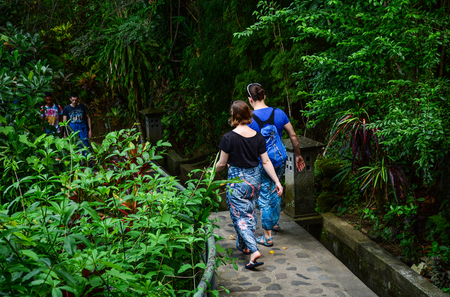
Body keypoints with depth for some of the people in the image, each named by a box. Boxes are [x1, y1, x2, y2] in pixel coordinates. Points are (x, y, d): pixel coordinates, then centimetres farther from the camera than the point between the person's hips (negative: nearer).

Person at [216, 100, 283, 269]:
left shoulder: (229, 138, -16)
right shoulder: (258, 137, -3)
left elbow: (222, 163, -8)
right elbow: (266, 162, -3)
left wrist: (213, 172, 12)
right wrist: (277, 181, 2)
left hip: (237, 180, -5)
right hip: (254, 179, 5)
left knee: (240, 217, 1)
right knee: (249, 214, 20)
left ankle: (254, 251, -14)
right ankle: (243, 246, 35)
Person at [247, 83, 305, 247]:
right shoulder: (279, 113, -3)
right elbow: (293, 136, 3)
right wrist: (298, 155, 15)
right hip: (280, 159, 5)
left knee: (264, 198, 6)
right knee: (275, 191, 25)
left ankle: (267, 236, 15)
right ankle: (275, 222, 44)